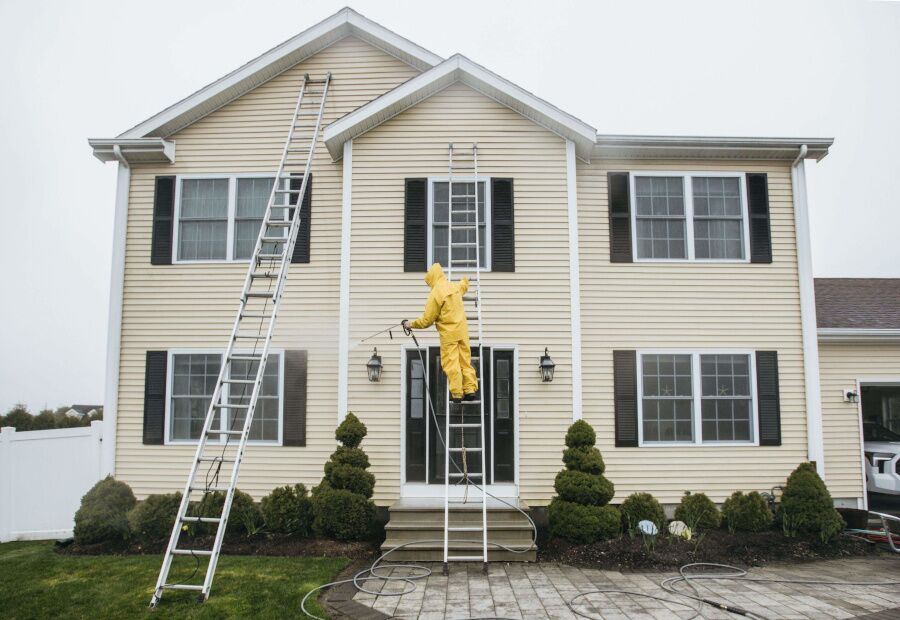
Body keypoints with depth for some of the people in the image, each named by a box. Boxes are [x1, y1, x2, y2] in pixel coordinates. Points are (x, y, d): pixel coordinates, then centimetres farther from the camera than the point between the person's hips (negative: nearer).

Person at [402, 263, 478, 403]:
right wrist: (465, 281, 58)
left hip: (449, 333, -6)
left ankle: (457, 394, -2)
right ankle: (470, 390, 9)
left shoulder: (435, 294, -14)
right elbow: (463, 285, 34)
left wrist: (411, 324, 3)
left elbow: (427, 320, -11)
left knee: (451, 363, -1)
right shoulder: (455, 286, 6)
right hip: (462, 330, 7)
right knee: (465, 360, 10)